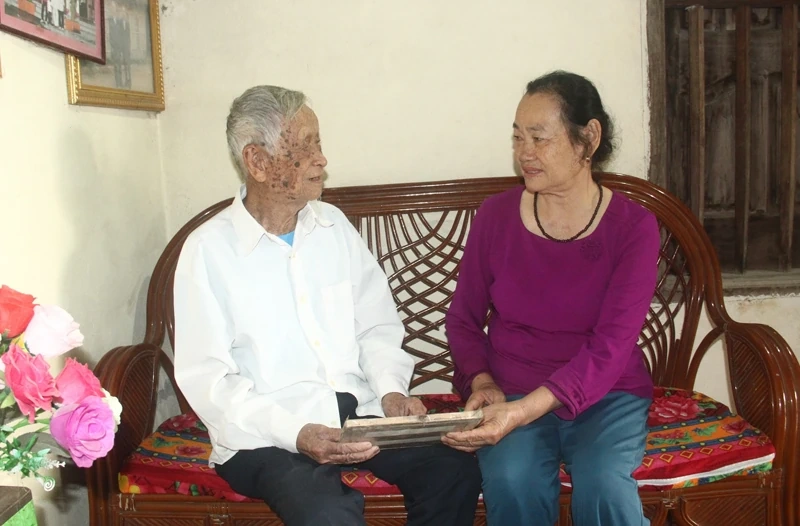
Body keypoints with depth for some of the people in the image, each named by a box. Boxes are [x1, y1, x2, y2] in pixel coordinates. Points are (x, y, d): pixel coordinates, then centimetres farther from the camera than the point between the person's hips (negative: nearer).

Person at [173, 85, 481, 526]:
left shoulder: (334, 224, 10)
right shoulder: (208, 249, -6)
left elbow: (377, 326, 11)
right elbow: (206, 377, -10)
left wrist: (391, 389, -8)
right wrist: (295, 435, -21)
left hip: (359, 412, 5)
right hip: (267, 432, -5)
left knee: (455, 469, -17)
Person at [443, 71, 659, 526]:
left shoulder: (634, 227, -8)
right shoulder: (496, 215, -3)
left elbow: (609, 348, -17)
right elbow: (463, 318, 8)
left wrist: (524, 411, -29)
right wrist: (482, 382, -12)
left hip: (605, 394, 0)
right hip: (510, 391, 1)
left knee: (604, 485, -30)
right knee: (512, 483, -29)